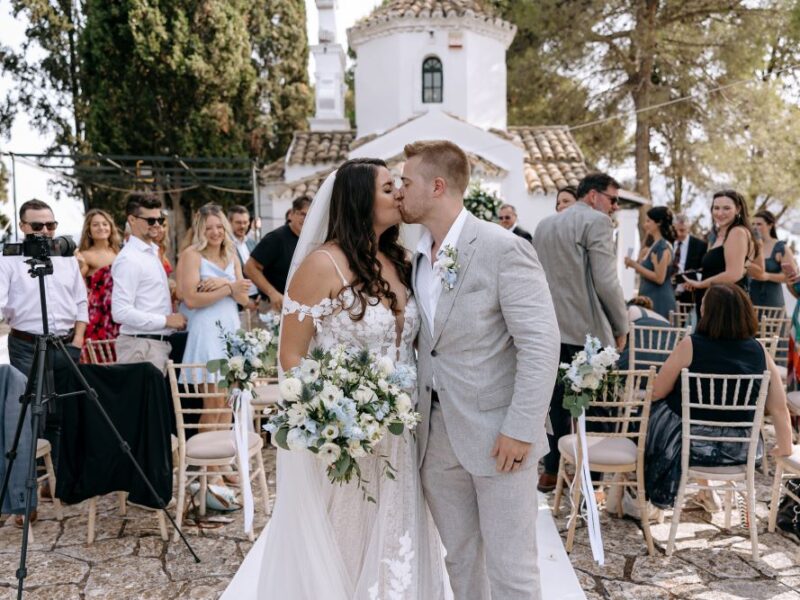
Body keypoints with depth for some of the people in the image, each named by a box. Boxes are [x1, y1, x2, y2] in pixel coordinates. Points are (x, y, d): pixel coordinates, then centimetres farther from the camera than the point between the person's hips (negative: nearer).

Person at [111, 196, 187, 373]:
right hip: (140, 345, -9)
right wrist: (166, 320, -17)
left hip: (158, 343, 9)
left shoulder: (152, 252, 15)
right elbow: (121, 312, -20)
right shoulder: (129, 259, -13)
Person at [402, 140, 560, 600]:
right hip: (436, 436, 6)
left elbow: (541, 343, -16)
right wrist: (412, 417, 6)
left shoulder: (504, 249, -13)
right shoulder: (413, 255, 8)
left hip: (497, 436, -6)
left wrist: (520, 429, -18)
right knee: (461, 559, 18)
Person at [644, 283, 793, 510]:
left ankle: (660, 495, 33)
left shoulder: (691, 345, -17)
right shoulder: (759, 351, -7)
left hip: (691, 445, -4)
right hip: (738, 450, 4)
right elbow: (779, 407, -4)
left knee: (655, 410, 24)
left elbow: (657, 393, -11)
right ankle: (705, 490, 35)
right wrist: (785, 446, 12)